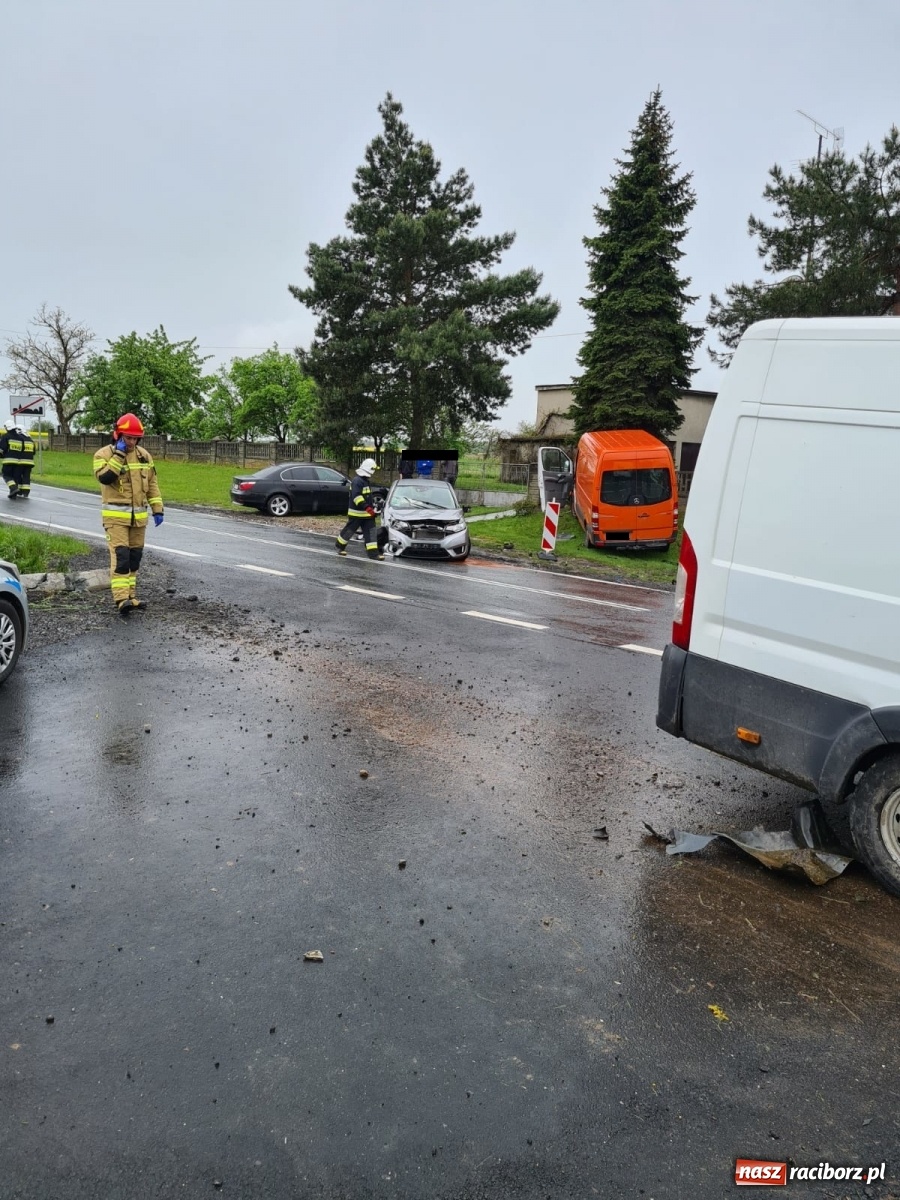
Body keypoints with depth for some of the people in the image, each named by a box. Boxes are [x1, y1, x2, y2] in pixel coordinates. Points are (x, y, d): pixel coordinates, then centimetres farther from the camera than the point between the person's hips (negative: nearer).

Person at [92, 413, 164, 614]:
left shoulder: (143, 455, 10)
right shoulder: (104, 454, -5)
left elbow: (152, 484, 15)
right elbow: (104, 477, -23)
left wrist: (157, 509, 10)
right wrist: (119, 455, -20)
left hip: (139, 516, 5)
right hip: (116, 515, -5)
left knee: (134, 556, 10)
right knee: (120, 555, -13)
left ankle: (130, 595, 20)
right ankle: (122, 598, -17)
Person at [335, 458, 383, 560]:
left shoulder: (366, 480, 14)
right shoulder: (357, 480, -18)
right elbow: (356, 496, -28)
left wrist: (371, 507, 29)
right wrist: (367, 507, -33)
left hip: (367, 513, 9)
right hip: (356, 512, -8)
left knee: (370, 532, 1)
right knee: (350, 530, 4)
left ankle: (373, 552, -2)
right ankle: (340, 545, 24)